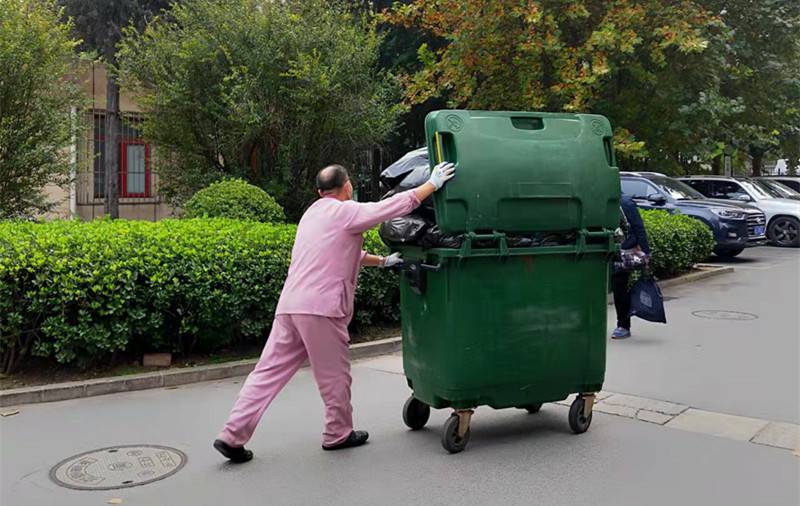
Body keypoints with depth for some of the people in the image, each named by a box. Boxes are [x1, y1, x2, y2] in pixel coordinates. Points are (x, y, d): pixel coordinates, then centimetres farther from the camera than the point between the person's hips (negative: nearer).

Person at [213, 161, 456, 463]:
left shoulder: (313, 213, 25)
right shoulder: (345, 212, -2)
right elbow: (399, 204, -5)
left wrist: (383, 261, 37)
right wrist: (433, 184, 4)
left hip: (290, 304, 8)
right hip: (320, 307, -8)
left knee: (269, 371, 7)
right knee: (334, 374, 8)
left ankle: (232, 435, 6)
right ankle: (338, 435, 22)